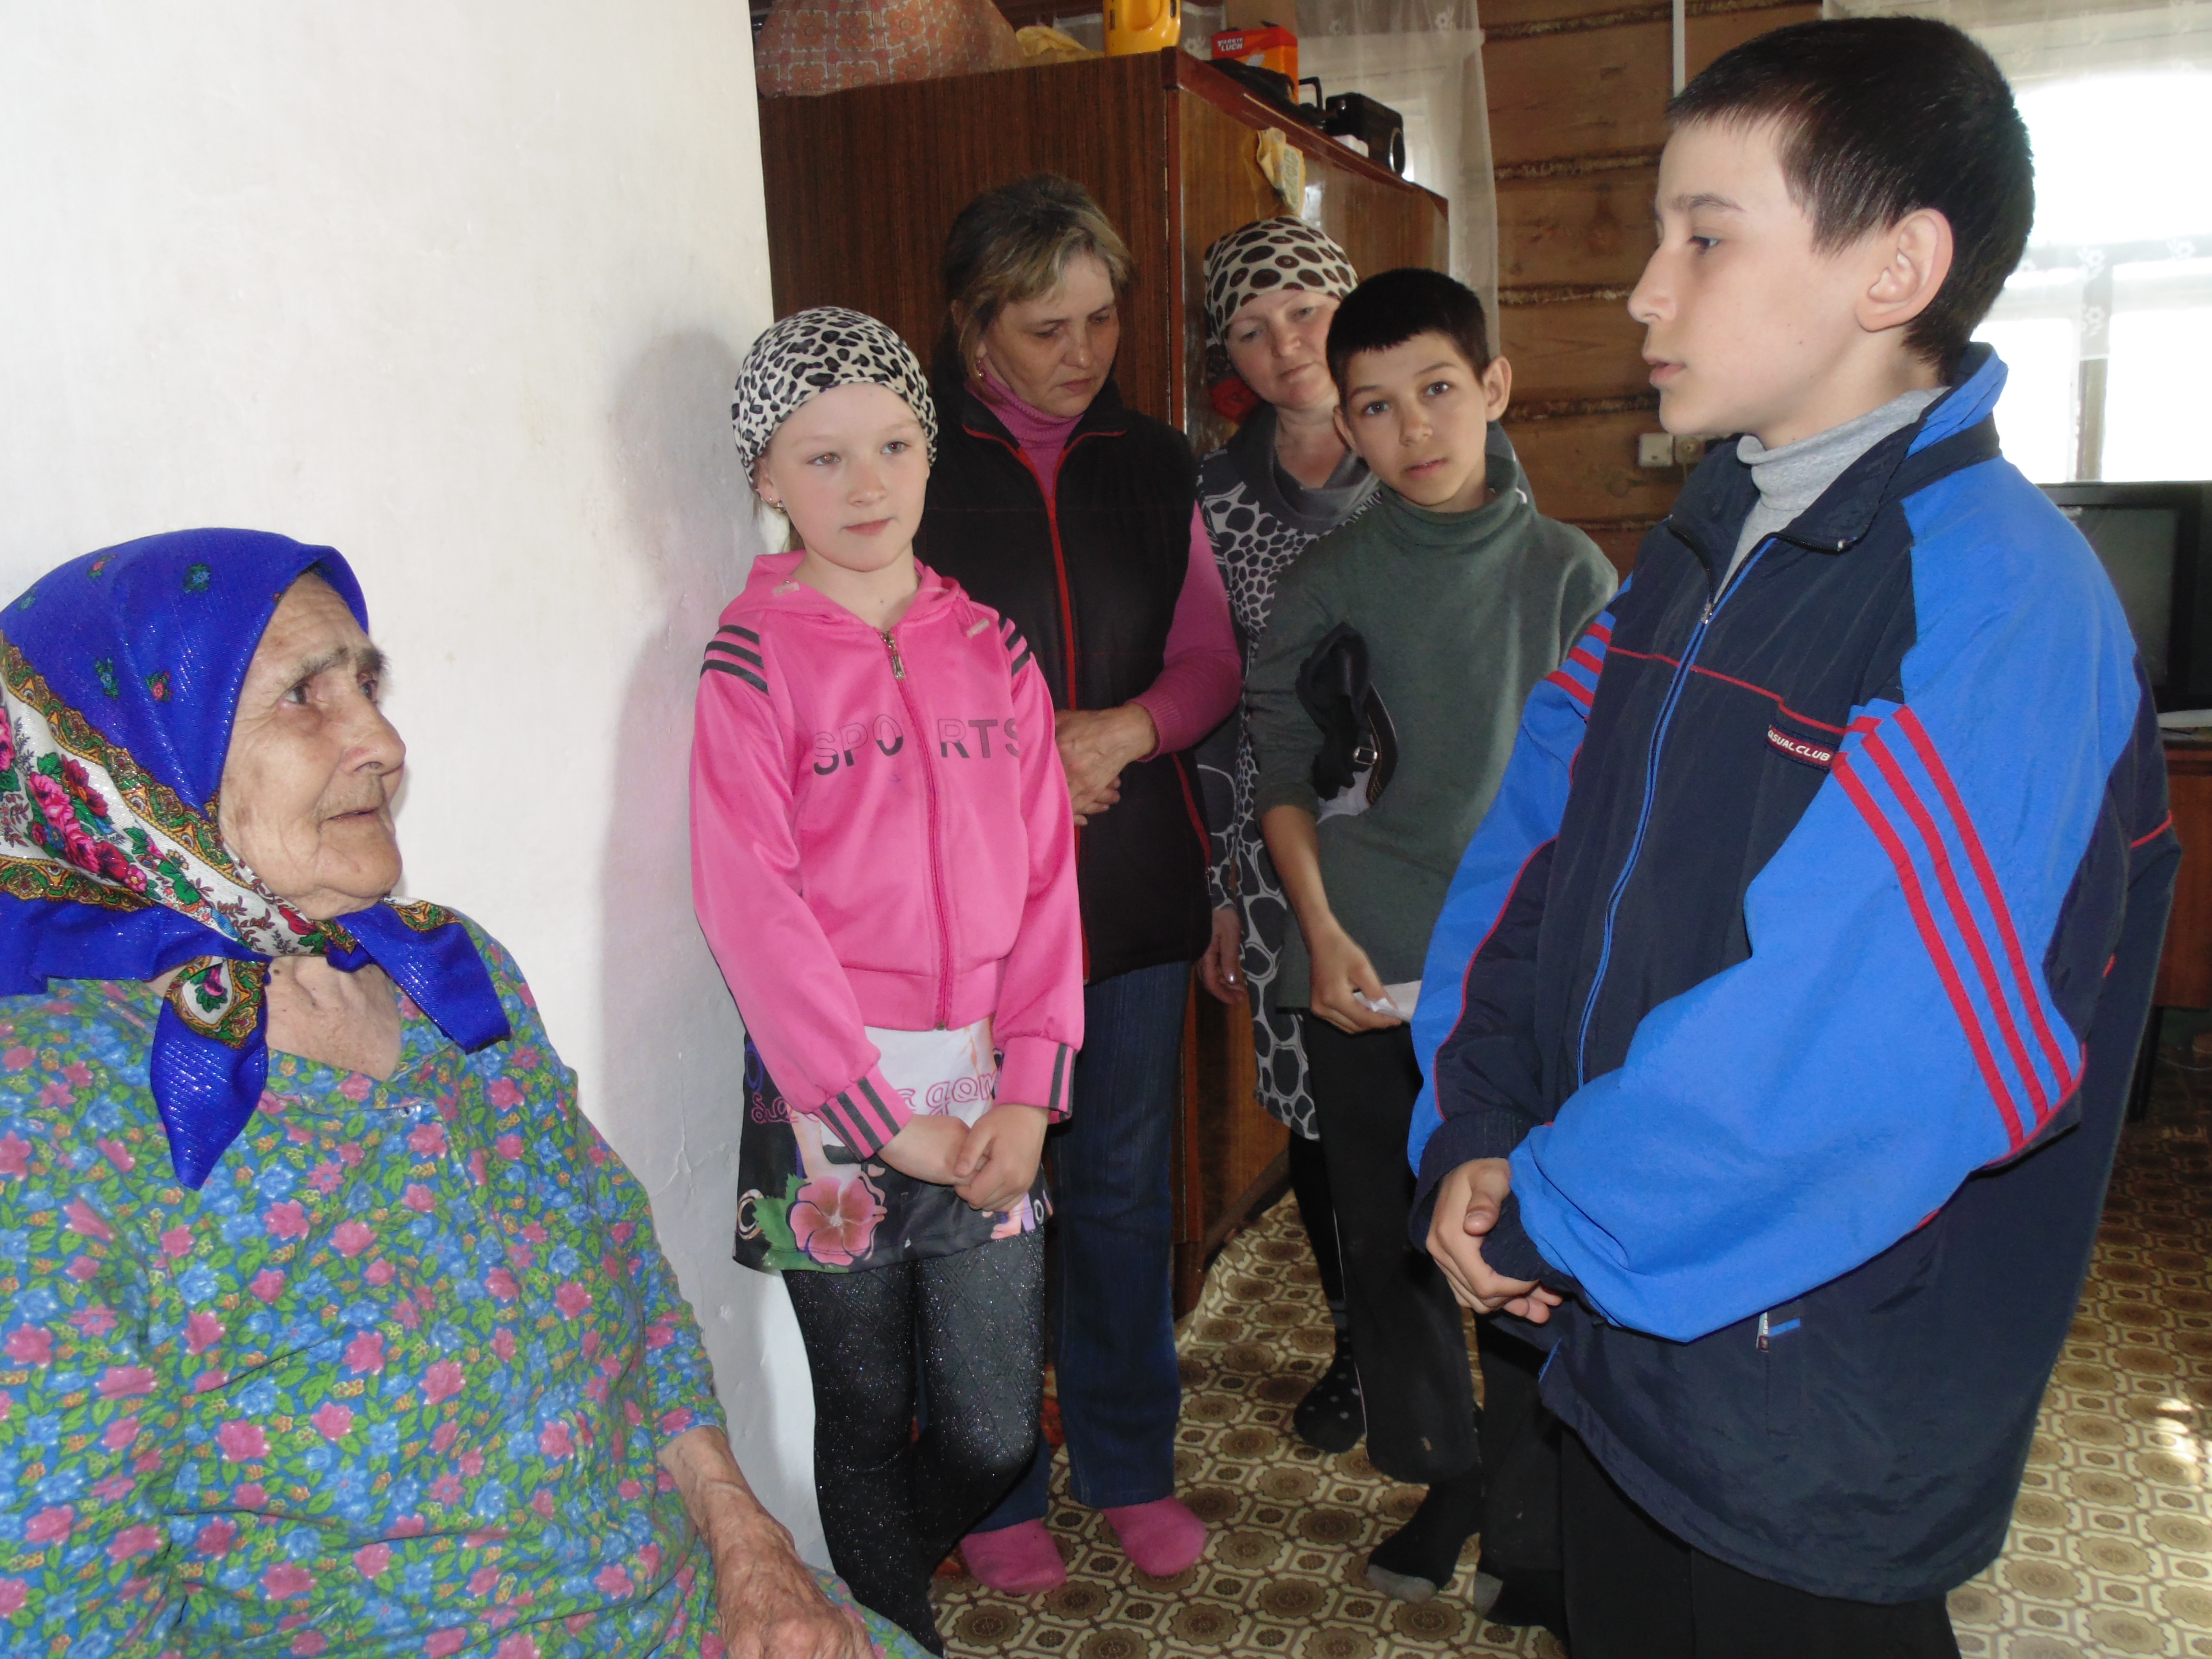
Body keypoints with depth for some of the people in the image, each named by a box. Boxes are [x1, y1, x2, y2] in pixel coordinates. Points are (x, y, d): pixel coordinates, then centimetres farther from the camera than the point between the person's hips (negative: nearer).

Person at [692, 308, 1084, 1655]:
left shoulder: (990, 650, 7)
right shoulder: (754, 660, -6)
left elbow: (1044, 877, 5)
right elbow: (754, 907, -12)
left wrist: (1028, 1091, -4)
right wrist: (886, 1121, -13)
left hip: (984, 1098, 4)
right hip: (832, 1103, -4)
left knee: (997, 1437, 12)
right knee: (870, 1428, 12)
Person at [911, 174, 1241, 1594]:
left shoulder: (1153, 465, 9)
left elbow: (1210, 659, 11)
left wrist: (1127, 729, -9)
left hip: (1135, 882, 4)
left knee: (1125, 1187, 14)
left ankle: (1131, 1463, 34)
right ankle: (997, 1490, 28)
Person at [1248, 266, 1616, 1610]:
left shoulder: (1566, 571, -1)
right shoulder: (1327, 581, 2)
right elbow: (1282, 772, 6)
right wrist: (1323, 931, -3)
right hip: (1362, 974, 2)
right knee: (1390, 1238, 11)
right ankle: (1447, 1481, 31)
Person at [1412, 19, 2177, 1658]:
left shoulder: (1999, 596, -22)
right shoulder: (1700, 551, 4)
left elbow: (1858, 1057, -30)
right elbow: (1533, 838, 4)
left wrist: (1543, 1218, -18)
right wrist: (1474, 1135, -8)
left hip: (1823, 1416, -7)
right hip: (1611, 1327, 7)